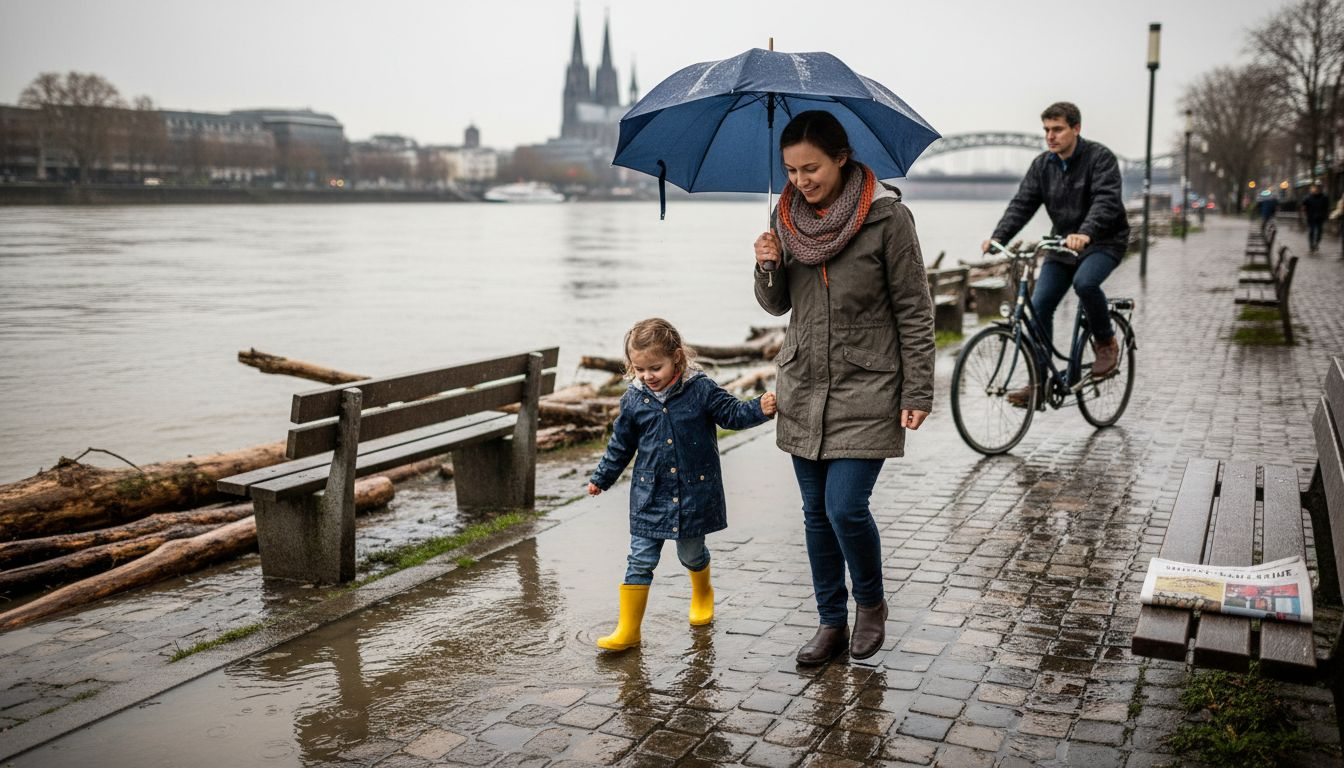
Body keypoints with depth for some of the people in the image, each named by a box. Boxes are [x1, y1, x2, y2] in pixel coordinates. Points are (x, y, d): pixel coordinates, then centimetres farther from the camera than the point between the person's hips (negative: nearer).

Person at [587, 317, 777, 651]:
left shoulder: (701, 389, -9)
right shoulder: (634, 399, -2)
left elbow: (731, 413, -2)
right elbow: (621, 444, 9)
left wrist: (761, 408, -21)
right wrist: (601, 478, 14)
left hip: (694, 491, -1)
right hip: (650, 496, 1)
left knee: (692, 552, 16)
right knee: (640, 559, -1)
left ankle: (702, 594, 49)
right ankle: (627, 630, 7)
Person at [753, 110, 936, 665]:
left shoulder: (887, 217, -10)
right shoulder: (786, 216, 4)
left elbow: (914, 311, -7)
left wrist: (918, 392, -9)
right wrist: (767, 269, -10)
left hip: (866, 390, -5)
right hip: (803, 387, 5)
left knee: (846, 507, -10)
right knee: (817, 513, 10)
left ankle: (870, 602, 19)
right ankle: (831, 621, 26)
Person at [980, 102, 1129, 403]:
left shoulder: (1100, 158, -14)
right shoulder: (1042, 164, 2)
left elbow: (1106, 201, -28)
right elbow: (1022, 204, -5)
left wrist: (1086, 233, -47)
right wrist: (998, 237, -22)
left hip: (1103, 242, -5)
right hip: (1063, 243, 6)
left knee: (1084, 281, -35)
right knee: (1039, 306, -6)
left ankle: (1106, 342, -7)